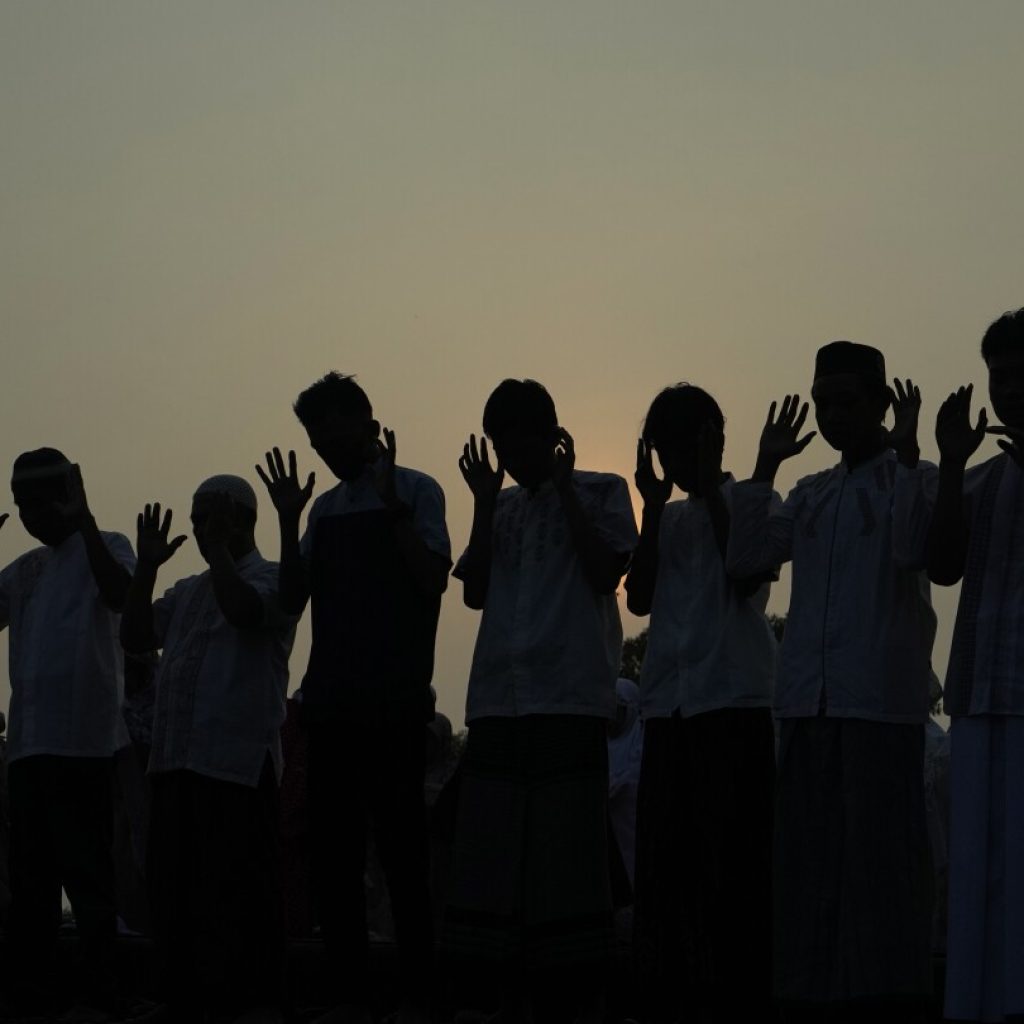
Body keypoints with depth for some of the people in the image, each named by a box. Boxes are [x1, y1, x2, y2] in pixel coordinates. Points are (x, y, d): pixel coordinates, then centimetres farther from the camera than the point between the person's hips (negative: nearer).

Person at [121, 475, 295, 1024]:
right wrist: (147, 566, 7)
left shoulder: (270, 577, 1)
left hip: (237, 759, -8)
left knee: (238, 890, -7)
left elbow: (243, 610, -20)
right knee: (174, 886, 9)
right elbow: (134, 637, 16)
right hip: (175, 757, 8)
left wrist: (216, 548, -10)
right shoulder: (187, 591, 22)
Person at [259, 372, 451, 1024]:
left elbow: (434, 579, -10)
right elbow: (294, 599, 13)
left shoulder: (415, 490, 1)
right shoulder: (326, 507, 17)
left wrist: (391, 506, -15)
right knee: (334, 852, 5)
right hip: (332, 698, 6)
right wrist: (289, 521, 2)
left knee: (402, 847, -5)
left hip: (395, 701, -6)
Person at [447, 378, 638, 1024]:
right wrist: (485, 500, 6)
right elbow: (475, 592, 12)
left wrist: (564, 486, -5)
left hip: (570, 697, -5)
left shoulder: (599, 492, 6)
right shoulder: (501, 506, 19)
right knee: (500, 852, 3)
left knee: (570, 851, -6)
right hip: (499, 698, 5)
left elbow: (607, 570, -7)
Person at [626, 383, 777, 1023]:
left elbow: (747, 579, -9)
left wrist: (712, 495, -5)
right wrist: (654, 507, 5)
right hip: (669, 704, 6)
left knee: (734, 864, -8)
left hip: (734, 703, -6)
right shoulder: (671, 517, 21)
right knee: (663, 863, 3)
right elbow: (640, 598, 11)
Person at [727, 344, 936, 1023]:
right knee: (808, 857, 5)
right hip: (809, 698, 6)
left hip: (881, 701, -6)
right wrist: (765, 468, 9)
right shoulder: (812, 495, 21)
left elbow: (914, 552, -15)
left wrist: (906, 453, -14)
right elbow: (745, 558, 11)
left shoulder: (910, 479, 4)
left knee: (880, 854, -7)